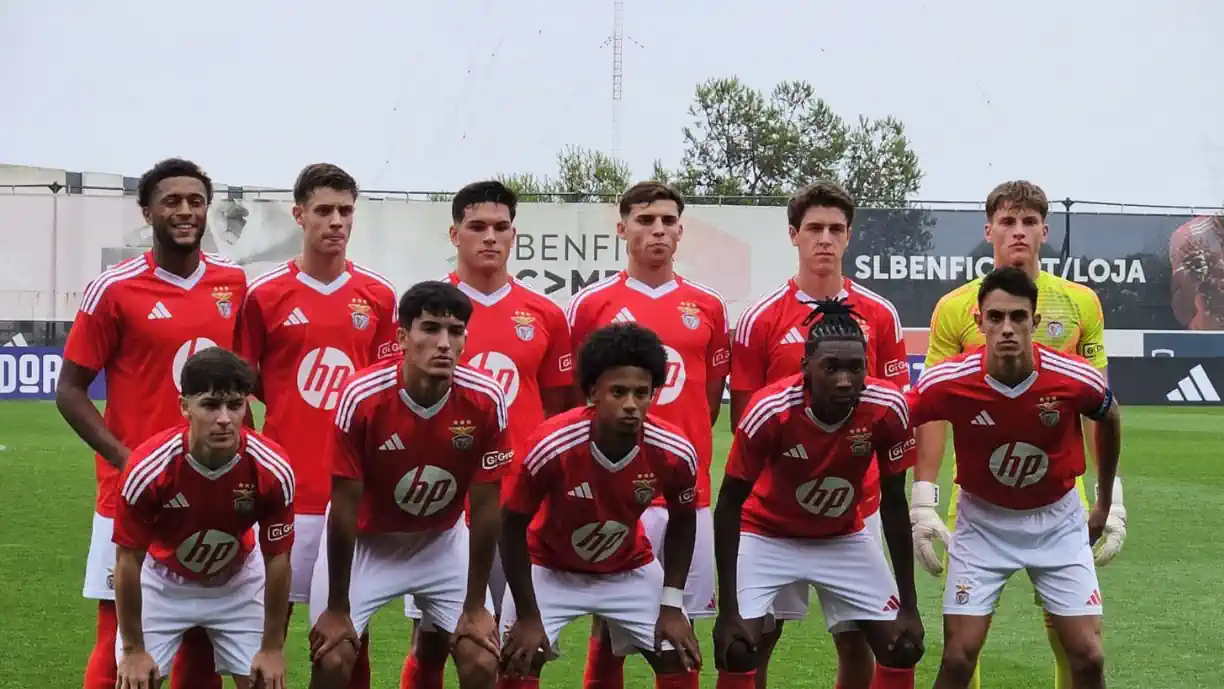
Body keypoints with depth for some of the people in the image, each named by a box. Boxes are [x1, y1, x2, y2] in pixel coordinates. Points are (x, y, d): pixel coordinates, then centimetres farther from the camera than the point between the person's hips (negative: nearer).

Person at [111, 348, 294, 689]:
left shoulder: (273, 470, -28)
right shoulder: (147, 468, -32)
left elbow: (277, 559, -14)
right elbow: (128, 561, -19)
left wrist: (273, 647, -8)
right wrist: (133, 650, -12)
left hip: (239, 581, 1)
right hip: (162, 581, -1)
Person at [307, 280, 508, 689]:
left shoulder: (485, 401, -23)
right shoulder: (362, 397, -29)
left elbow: (485, 508, -13)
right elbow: (344, 506, -20)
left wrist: (474, 607, -9)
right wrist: (337, 608, -14)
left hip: (443, 542, 2)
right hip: (365, 541, -2)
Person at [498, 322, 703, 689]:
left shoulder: (675, 453, -26)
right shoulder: (551, 448, -33)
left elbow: (682, 523, -3)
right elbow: (513, 527, -17)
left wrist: (672, 605, -7)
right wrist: (528, 616, -15)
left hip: (631, 569, 3)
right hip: (550, 568, -2)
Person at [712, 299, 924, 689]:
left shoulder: (887, 408, -26)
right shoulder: (770, 411, -32)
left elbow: (894, 503, -11)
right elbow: (730, 506, -19)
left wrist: (909, 605, -8)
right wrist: (728, 610, -21)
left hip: (845, 538, 3)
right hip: (767, 536, -3)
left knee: (902, 648, -3)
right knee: (737, 652, -18)